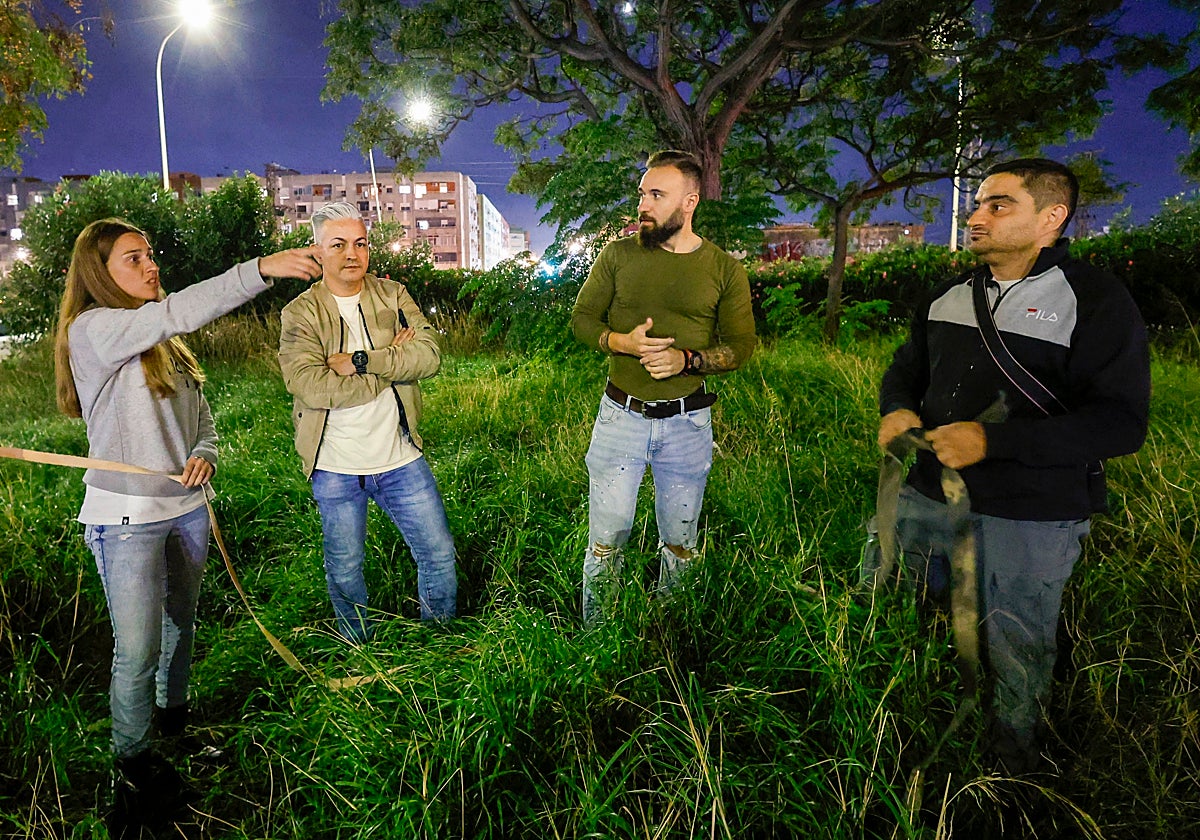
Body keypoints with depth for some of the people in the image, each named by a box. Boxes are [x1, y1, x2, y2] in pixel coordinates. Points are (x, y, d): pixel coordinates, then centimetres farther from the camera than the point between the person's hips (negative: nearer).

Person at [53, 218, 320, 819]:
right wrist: (262, 269, -40)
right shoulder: (91, 330, -14)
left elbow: (201, 413, 15)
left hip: (186, 507, 7)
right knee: (137, 650, 1)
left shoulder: (164, 341, 9)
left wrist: (204, 456, -7)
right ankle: (132, 757, 24)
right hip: (126, 519, -7)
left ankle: (175, 713, 45)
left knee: (181, 620, 22)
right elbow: (178, 312, -31)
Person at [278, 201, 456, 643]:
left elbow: (429, 353, -13)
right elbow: (311, 387, -22)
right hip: (335, 468, -2)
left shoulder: (393, 296, 2)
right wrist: (392, 363, -17)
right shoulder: (300, 313, -6)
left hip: (401, 458, 2)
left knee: (440, 556, 11)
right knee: (345, 569, 16)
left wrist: (360, 362, -22)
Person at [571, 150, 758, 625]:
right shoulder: (618, 255, 1)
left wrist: (686, 360, -18)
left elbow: (741, 345, -1)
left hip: (688, 423, 0)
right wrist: (622, 342, -17)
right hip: (621, 417, 0)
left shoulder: (725, 270, -1)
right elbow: (582, 318, 4)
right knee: (606, 538, 7)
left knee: (680, 541, 14)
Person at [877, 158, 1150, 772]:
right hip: (926, 496, 6)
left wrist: (994, 440, -27)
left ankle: (1013, 758, 39)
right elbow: (907, 367, 20)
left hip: (1029, 519, -5)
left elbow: (1121, 422, -18)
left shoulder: (1096, 302, -11)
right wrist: (896, 408, -4)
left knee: (1016, 651, 11)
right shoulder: (949, 295, 9)